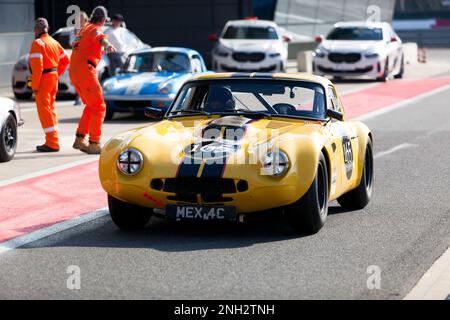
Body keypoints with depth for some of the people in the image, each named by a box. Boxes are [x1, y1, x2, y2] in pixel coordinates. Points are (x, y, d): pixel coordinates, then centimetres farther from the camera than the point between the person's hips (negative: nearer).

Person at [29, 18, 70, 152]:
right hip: (53, 77, 9)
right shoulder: (54, 42, 12)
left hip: (43, 79, -9)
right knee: (50, 109, 17)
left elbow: (37, 66, -22)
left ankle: (52, 143, -9)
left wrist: (34, 85, -18)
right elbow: (65, 60, 18)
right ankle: (51, 141, 22)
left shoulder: (38, 43, -15)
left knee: (44, 111, -6)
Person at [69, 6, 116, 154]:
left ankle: (80, 139, 16)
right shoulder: (95, 29, -6)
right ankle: (94, 144, -9)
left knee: (91, 106, 21)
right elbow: (101, 38, -33)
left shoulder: (84, 29, 23)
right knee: (99, 107, -4)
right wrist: (108, 45, -55)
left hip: (74, 72, 9)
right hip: (85, 71, -9)